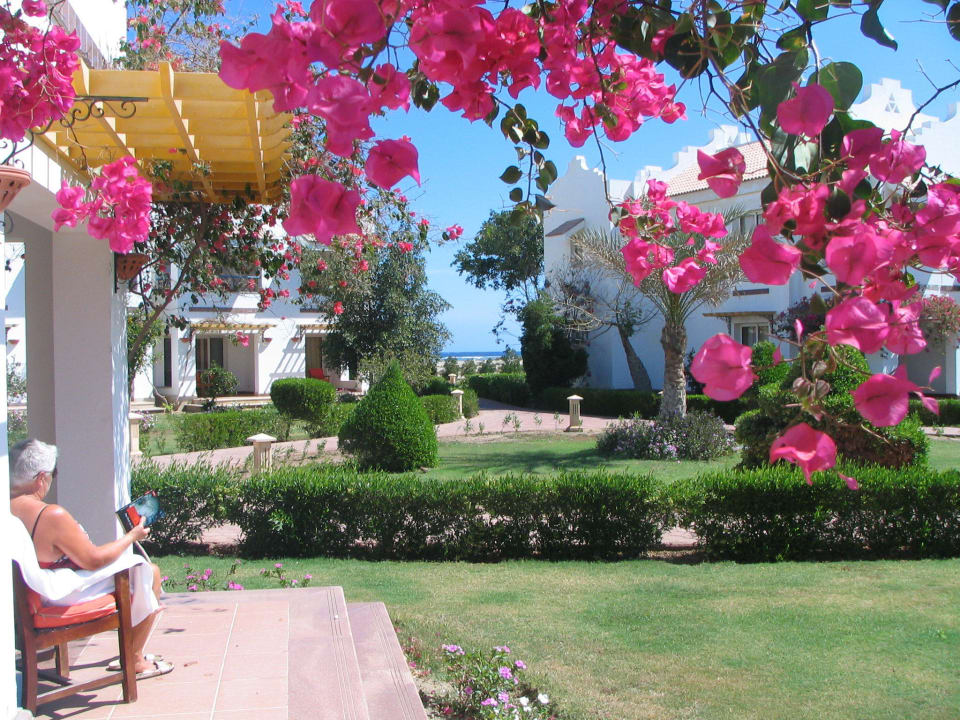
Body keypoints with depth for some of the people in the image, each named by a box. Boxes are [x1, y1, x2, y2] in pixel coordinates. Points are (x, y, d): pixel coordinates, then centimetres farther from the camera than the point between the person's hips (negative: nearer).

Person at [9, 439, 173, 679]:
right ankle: (135, 661, 18)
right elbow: (94, 560, -26)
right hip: (72, 595, -9)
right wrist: (132, 536, -12)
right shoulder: (52, 516, -33)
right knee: (149, 572, 7)